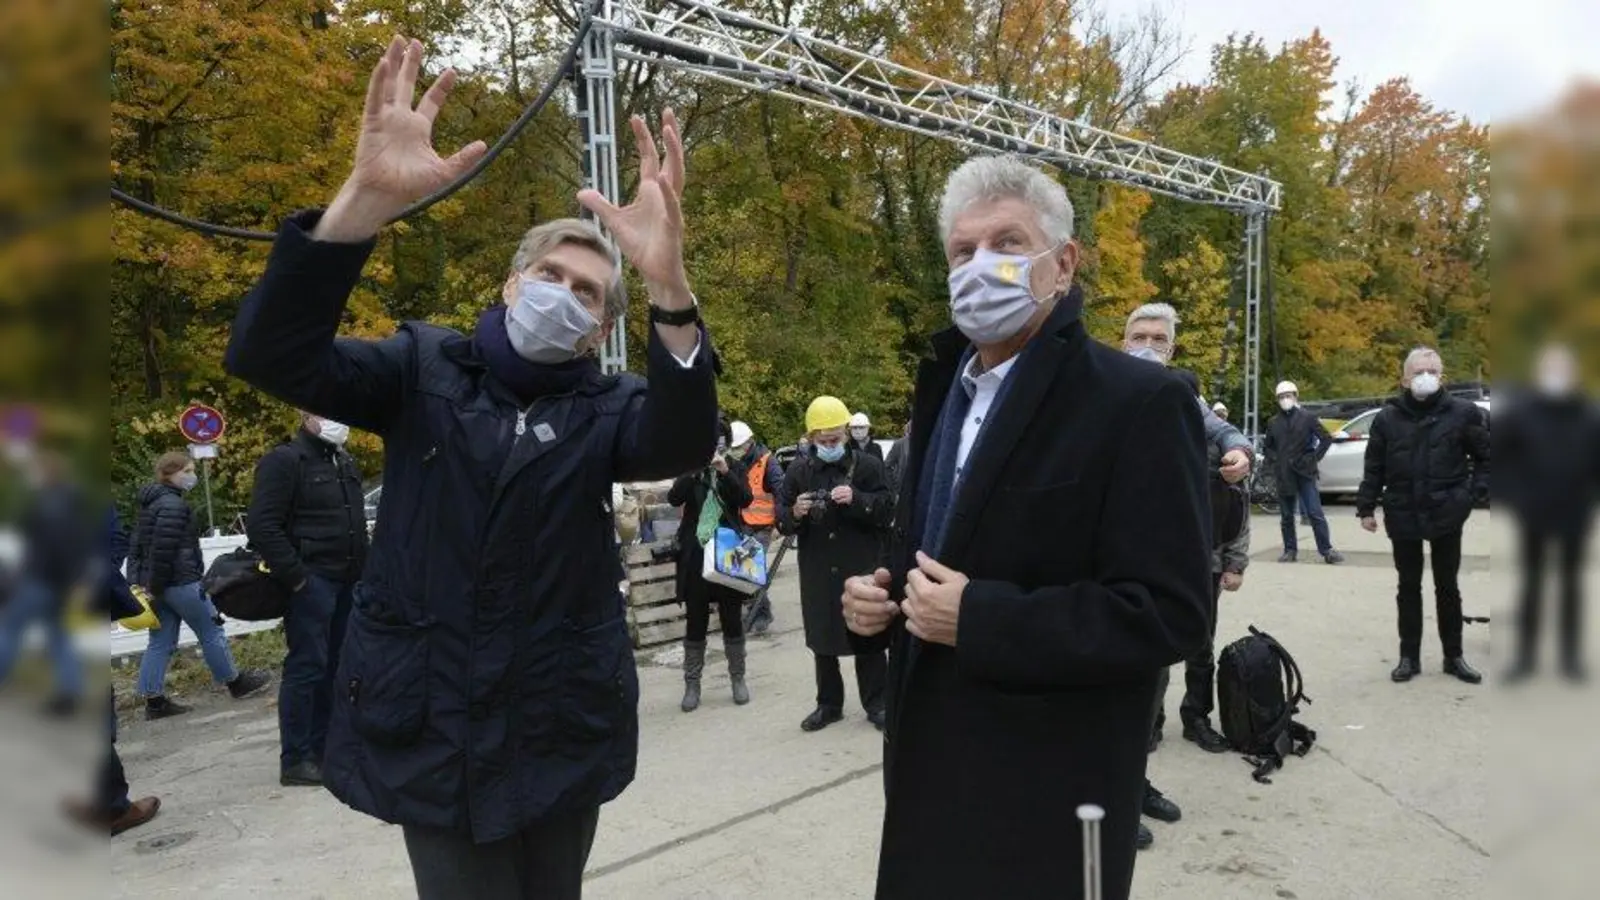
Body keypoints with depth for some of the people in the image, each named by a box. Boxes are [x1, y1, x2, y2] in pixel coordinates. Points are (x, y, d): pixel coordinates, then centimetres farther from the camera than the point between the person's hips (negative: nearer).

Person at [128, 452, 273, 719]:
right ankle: (236, 683, 17)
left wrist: (137, 582, 16)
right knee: (211, 631, 4)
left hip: (158, 585, 10)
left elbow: (137, 547, 18)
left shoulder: (150, 504, 16)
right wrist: (156, 587, -17)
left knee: (161, 643, 10)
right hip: (181, 582, -10)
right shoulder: (173, 505, -17)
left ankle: (154, 701, 12)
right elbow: (162, 550, -23)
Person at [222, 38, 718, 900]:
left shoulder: (602, 406, -3)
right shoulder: (424, 369, -1)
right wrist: (367, 200, -32)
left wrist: (667, 281, -42)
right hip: (428, 725, 0)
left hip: (562, 725, 1)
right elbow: (268, 354, -16)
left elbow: (683, 441, -25)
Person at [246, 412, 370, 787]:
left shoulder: (346, 463, 17)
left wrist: (361, 571, 13)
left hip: (346, 582, 8)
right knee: (307, 666, -5)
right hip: (311, 581, -8)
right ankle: (295, 760, 3)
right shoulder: (284, 460, -8)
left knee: (334, 667, 12)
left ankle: (321, 748, 22)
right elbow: (261, 526, -16)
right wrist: (295, 577, -18)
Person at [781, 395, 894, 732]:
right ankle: (829, 703, 24)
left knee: (869, 636, 5)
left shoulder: (868, 464, -3)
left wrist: (857, 499, -24)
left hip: (862, 568, -2)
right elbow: (785, 524, 5)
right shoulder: (798, 470, 4)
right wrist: (795, 514, -18)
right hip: (818, 571, 3)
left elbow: (887, 510, -7)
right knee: (822, 637, 11)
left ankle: (876, 703, 17)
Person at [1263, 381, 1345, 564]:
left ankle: (1327, 550, -3)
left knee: (1315, 513, -7)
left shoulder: (1307, 418, 0)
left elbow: (1326, 439, 2)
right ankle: (1290, 550, 16)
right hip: (1284, 475, 3)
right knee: (1286, 516, 8)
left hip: (1305, 473, -3)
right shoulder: (1273, 423, 8)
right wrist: (1275, 460, 6)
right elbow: (1266, 446, 20)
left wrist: (1314, 458, -4)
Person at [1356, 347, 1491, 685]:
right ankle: (1409, 656, 19)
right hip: (1403, 515, 0)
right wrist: (1366, 507, -1)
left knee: (1447, 587, 11)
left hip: (1447, 514, 0)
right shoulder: (1387, 417, -3)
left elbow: (1485, 456, 5)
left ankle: (1454, 656, 24)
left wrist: (1475, 493, -5)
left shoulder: (1462, 413, -4)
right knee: (1409, 587, 10)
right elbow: (1374, 467, 1)